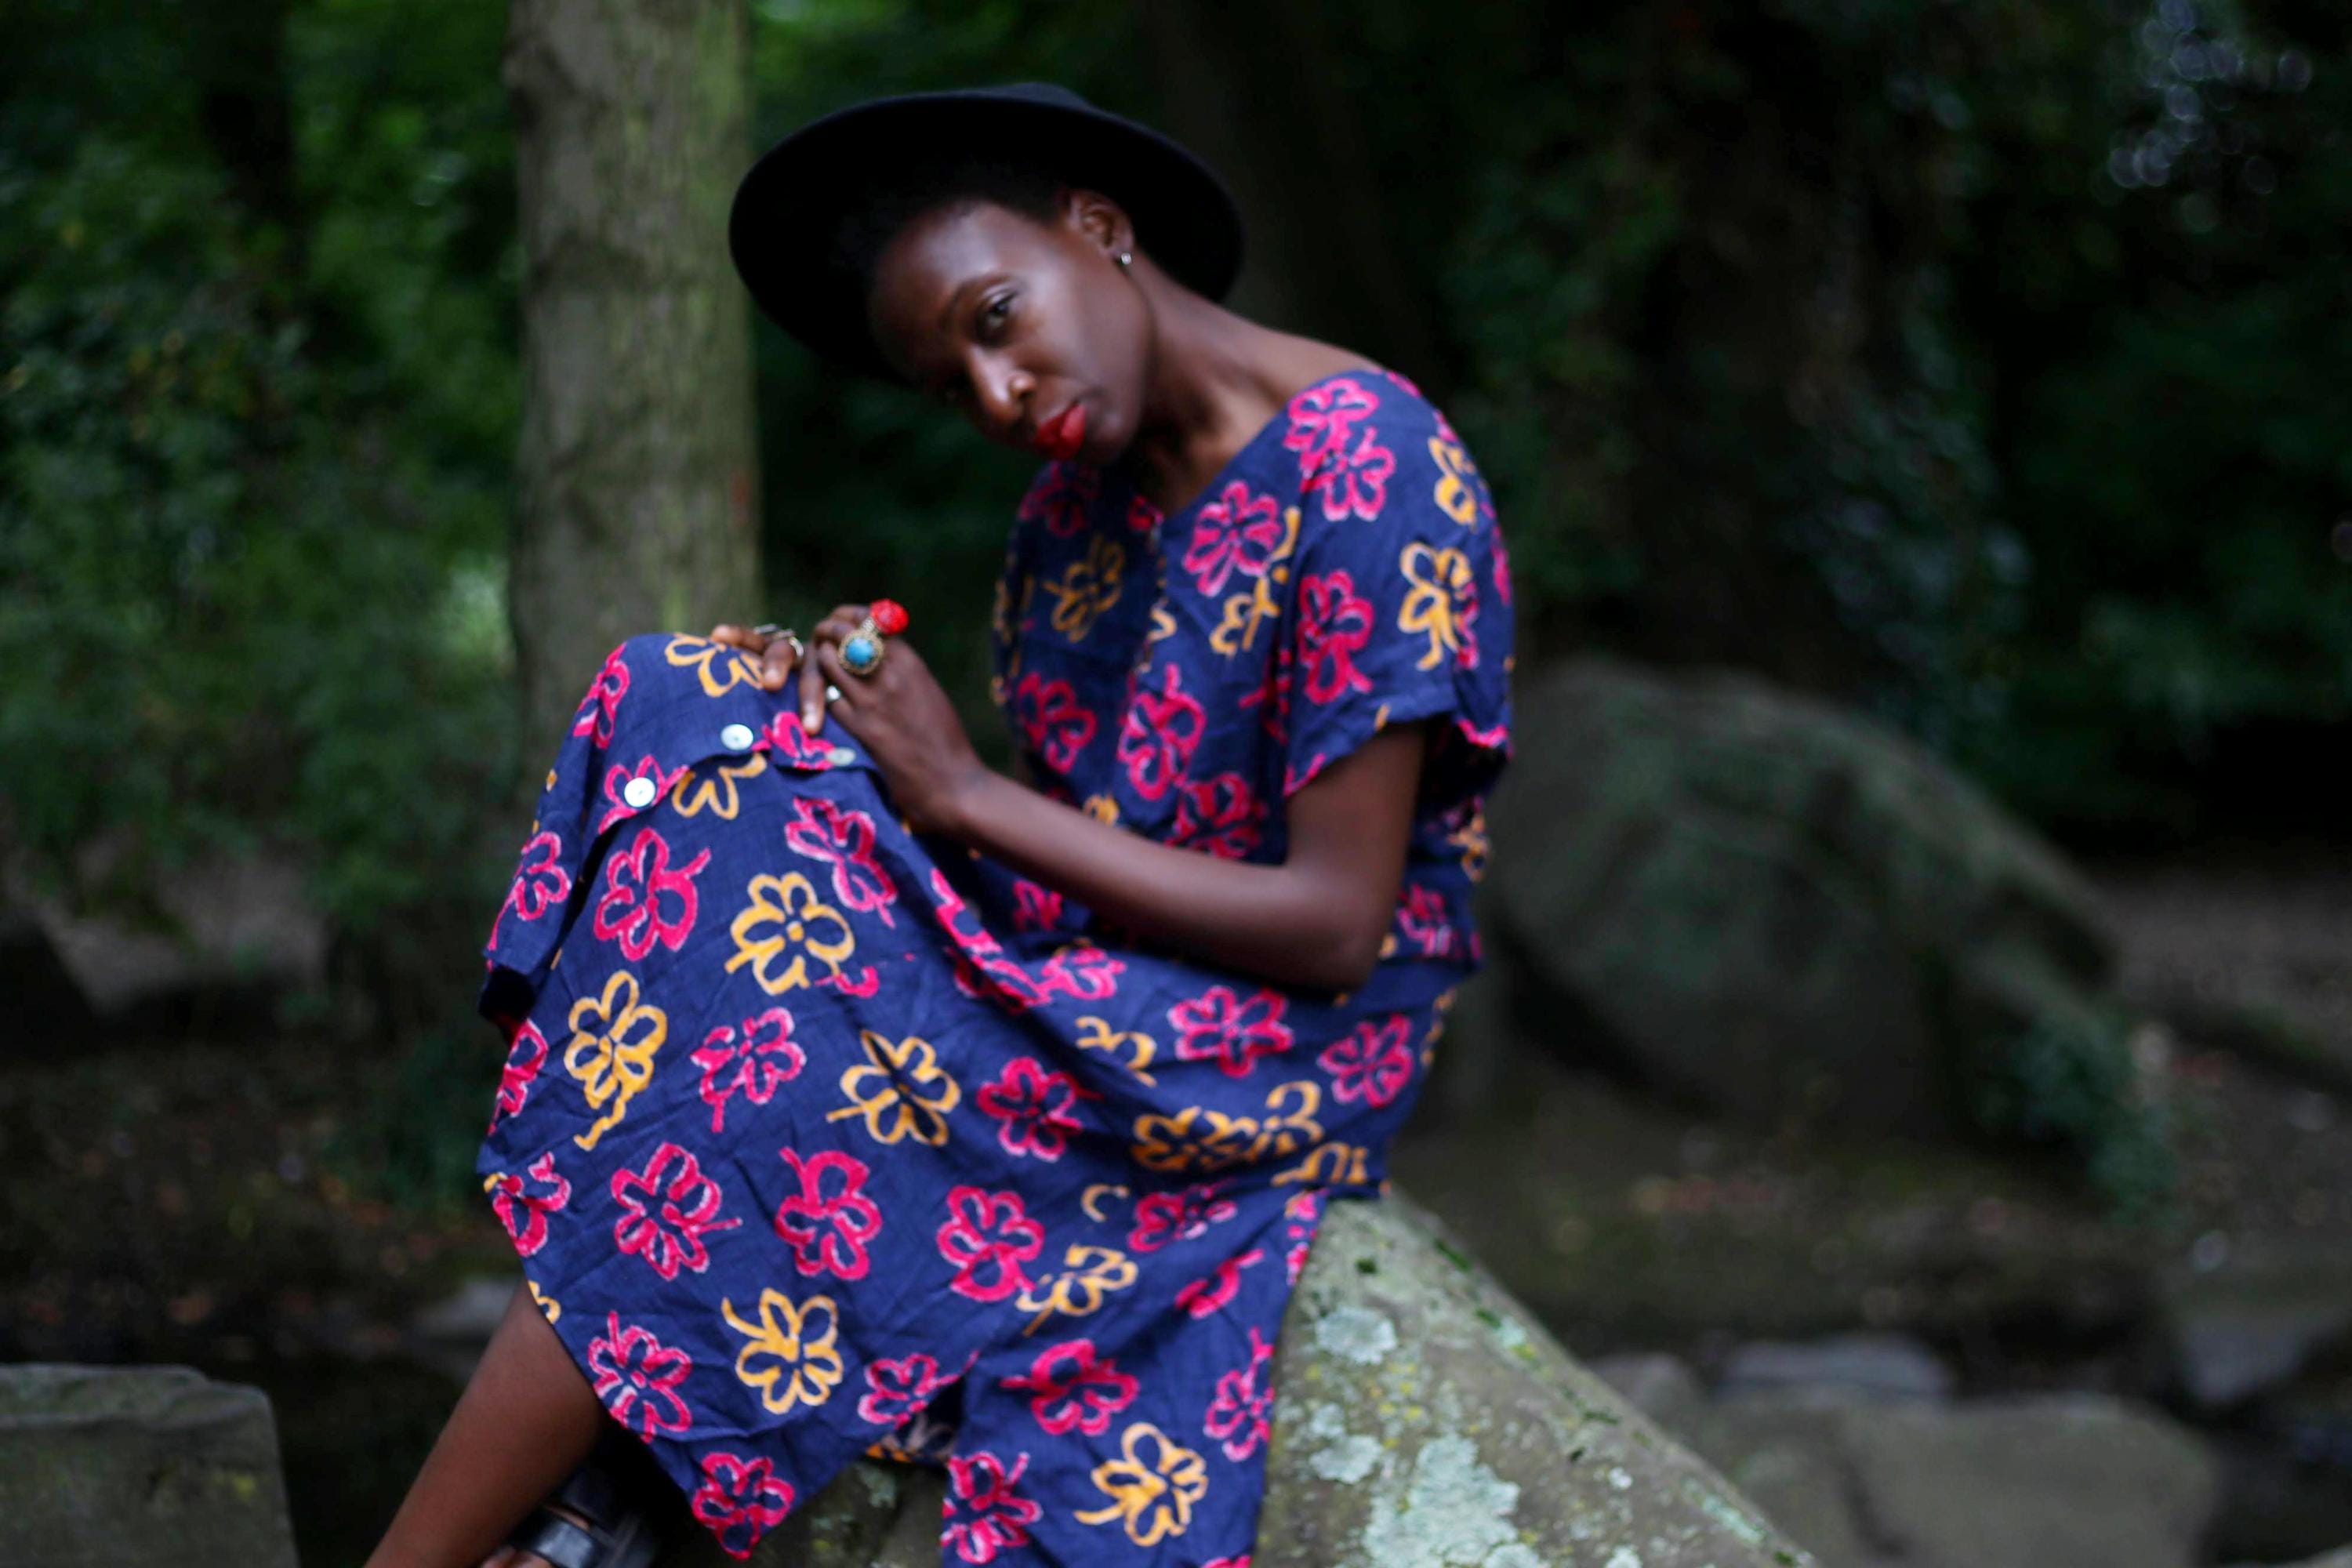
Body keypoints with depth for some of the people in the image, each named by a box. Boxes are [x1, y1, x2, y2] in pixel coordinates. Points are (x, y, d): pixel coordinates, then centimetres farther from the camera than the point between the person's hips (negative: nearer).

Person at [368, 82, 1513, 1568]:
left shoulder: (1363, 460, -14)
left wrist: (966, 793, -14)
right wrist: (847, 708, -10)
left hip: (1282, 1057, -8)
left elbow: (1336, 927, -18)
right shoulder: (1074, 506, 11)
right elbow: (1051, 841, 9)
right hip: (1082, 989, 8)